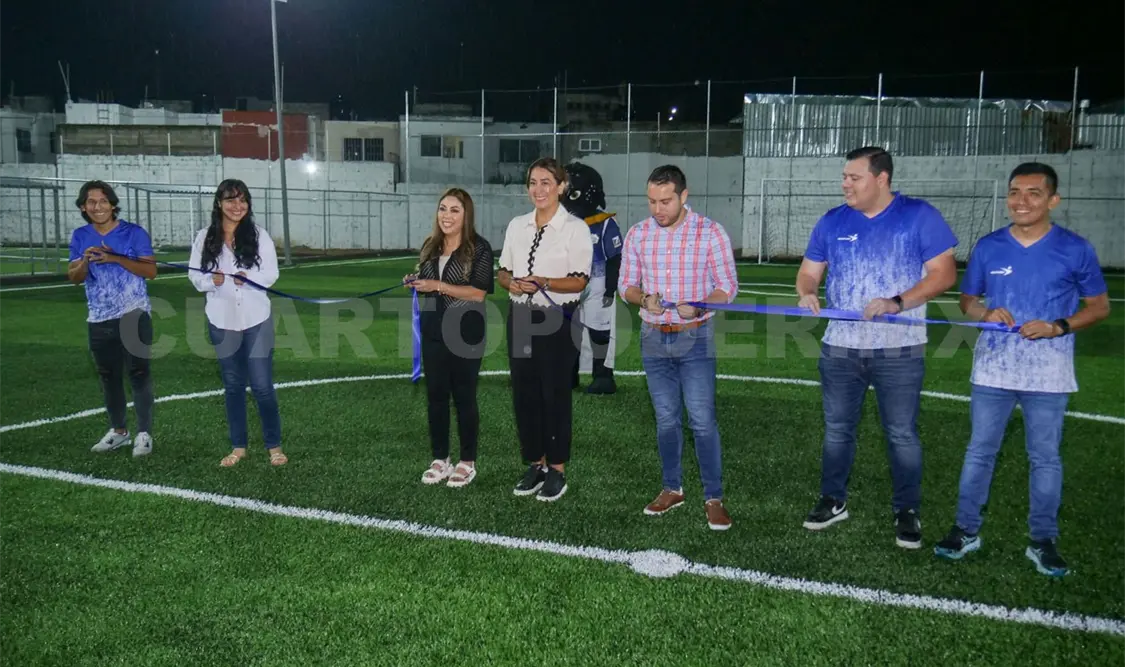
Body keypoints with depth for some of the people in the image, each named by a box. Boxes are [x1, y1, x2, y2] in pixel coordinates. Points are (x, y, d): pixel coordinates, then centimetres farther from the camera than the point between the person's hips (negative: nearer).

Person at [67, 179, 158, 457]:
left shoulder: (134, 232, -6)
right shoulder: (80, 236, 6)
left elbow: (151, 270, -13)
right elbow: (73, 277, 4)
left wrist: (115, 258, -23)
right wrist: (85, 261, -17)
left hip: (134, 315, -4)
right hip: (99, 319, 5)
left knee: (139, 373, -3)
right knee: (108, 376, 12)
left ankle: (144, 434, 2)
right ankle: (118, 431, 25)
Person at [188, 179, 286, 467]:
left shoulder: (259, 235, -3)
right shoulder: (205, 237, 1)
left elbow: (271, 274, -4)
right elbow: (195, 277, 3)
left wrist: (247, 277, -23)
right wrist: (213, 280, -18)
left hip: (257, 321, -2)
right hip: (222, 322, 2)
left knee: (262, 385, 0)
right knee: (233, 385, 13)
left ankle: (274, 446, 14)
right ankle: (238, 446, 24)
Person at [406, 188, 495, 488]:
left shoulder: (479, 248, -10)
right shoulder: (430, 246, 10)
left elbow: (479, 293, -17)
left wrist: (438, 286, -21)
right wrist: (415, 283, 0)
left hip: (465, 333, -6)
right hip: (433, 331, 6)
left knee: (464, 396, 3)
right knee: (435, 394, 9)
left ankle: (468, 462, 15)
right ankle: (440, 459, 21)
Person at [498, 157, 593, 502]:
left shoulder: (575, 228, -7)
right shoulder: (516, 225, 9)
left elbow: (579, 281, -10)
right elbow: (503, 272, 13)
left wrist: (544, 282, -25)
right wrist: (511, 282, -10)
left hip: (558, 320, -5)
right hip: (520, 317, 5)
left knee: (555, 393, 2)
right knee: (524, 392, 9)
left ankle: (557, 470, 16)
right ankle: (535, 464, 24)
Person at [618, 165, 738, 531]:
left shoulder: (710, 233, -8)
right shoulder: (637, 234, 1)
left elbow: (728, 287, -5)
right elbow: (626, 284, 6)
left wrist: (697, 306, -24)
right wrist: (644, 298, -17)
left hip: (695, 338, -3)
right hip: (653, 338, 3)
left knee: (703, 420, -3)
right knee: (666, 419, 12)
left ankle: (713, 498, 9)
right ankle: (672, 489, 26)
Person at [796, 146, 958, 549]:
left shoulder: (919, 216, -5)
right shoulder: (832, 222, 5)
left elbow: (944, 274, -7)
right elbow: (809, 272, 9)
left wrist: (896, 303, -21)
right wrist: (807, 294, -16)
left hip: (899, 351, -3)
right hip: (840, 347, 3)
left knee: (902, 434, 5)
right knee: (837, 429, 12)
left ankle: (907, 512, 21)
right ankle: (833, 501, 28)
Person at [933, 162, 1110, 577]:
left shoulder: (1075, 250, -3)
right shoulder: (988, 247, 2)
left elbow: (1099, 307, 3)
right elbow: (967, 301, 11)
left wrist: (1058, 327, -14)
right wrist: (986, 313, -12)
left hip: (1048, 374, -1)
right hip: (992, 368, 2)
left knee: (1045, 457, 7)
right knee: (980, 451, 8)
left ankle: (1043, 540, 20)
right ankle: (966, 530, 19)